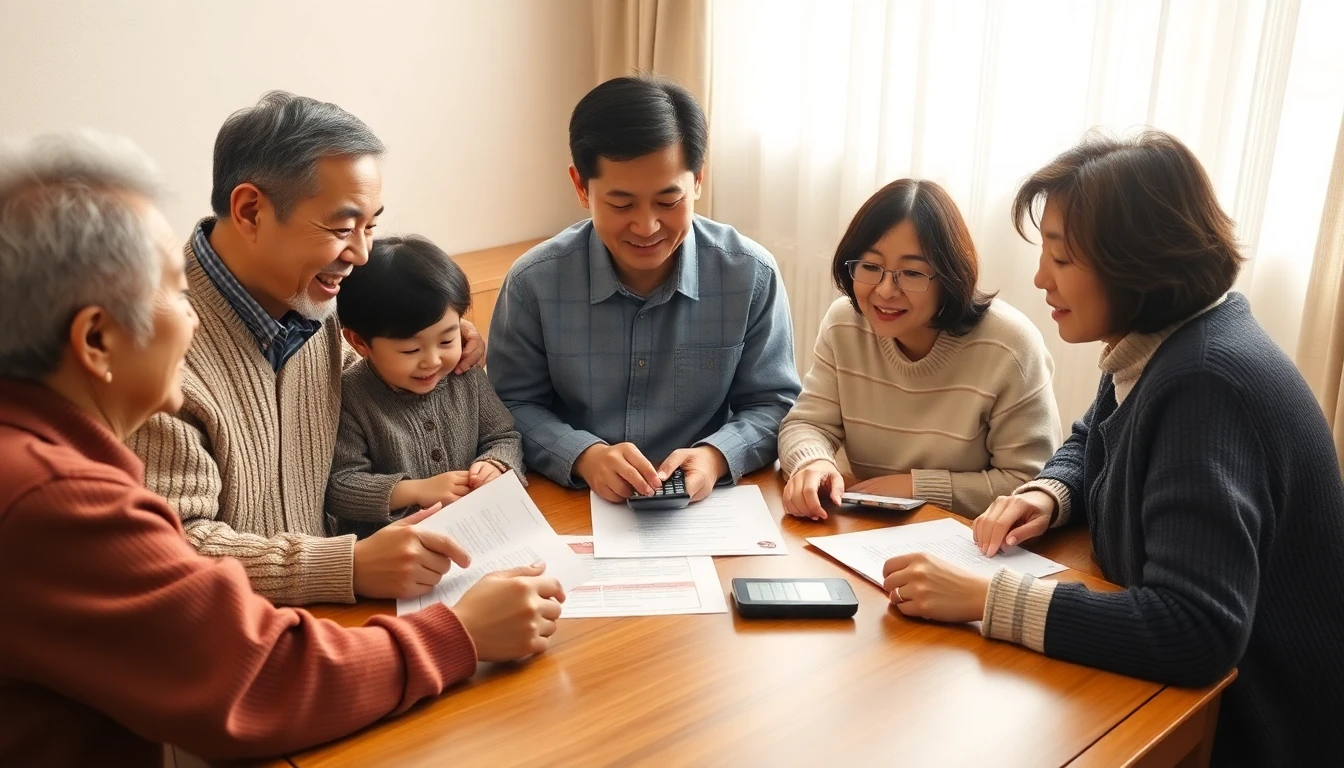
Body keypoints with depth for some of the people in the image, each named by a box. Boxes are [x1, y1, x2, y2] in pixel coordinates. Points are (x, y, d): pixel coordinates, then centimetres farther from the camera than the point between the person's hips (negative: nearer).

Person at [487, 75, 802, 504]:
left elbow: (773, 404, 1)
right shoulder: (534, 281, -8)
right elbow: (513, 406, -1)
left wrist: (716, 456, -19)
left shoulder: (753, 276, -7)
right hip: (573, 508, 0)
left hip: (707, 508, 1)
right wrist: (585, 457, -19)